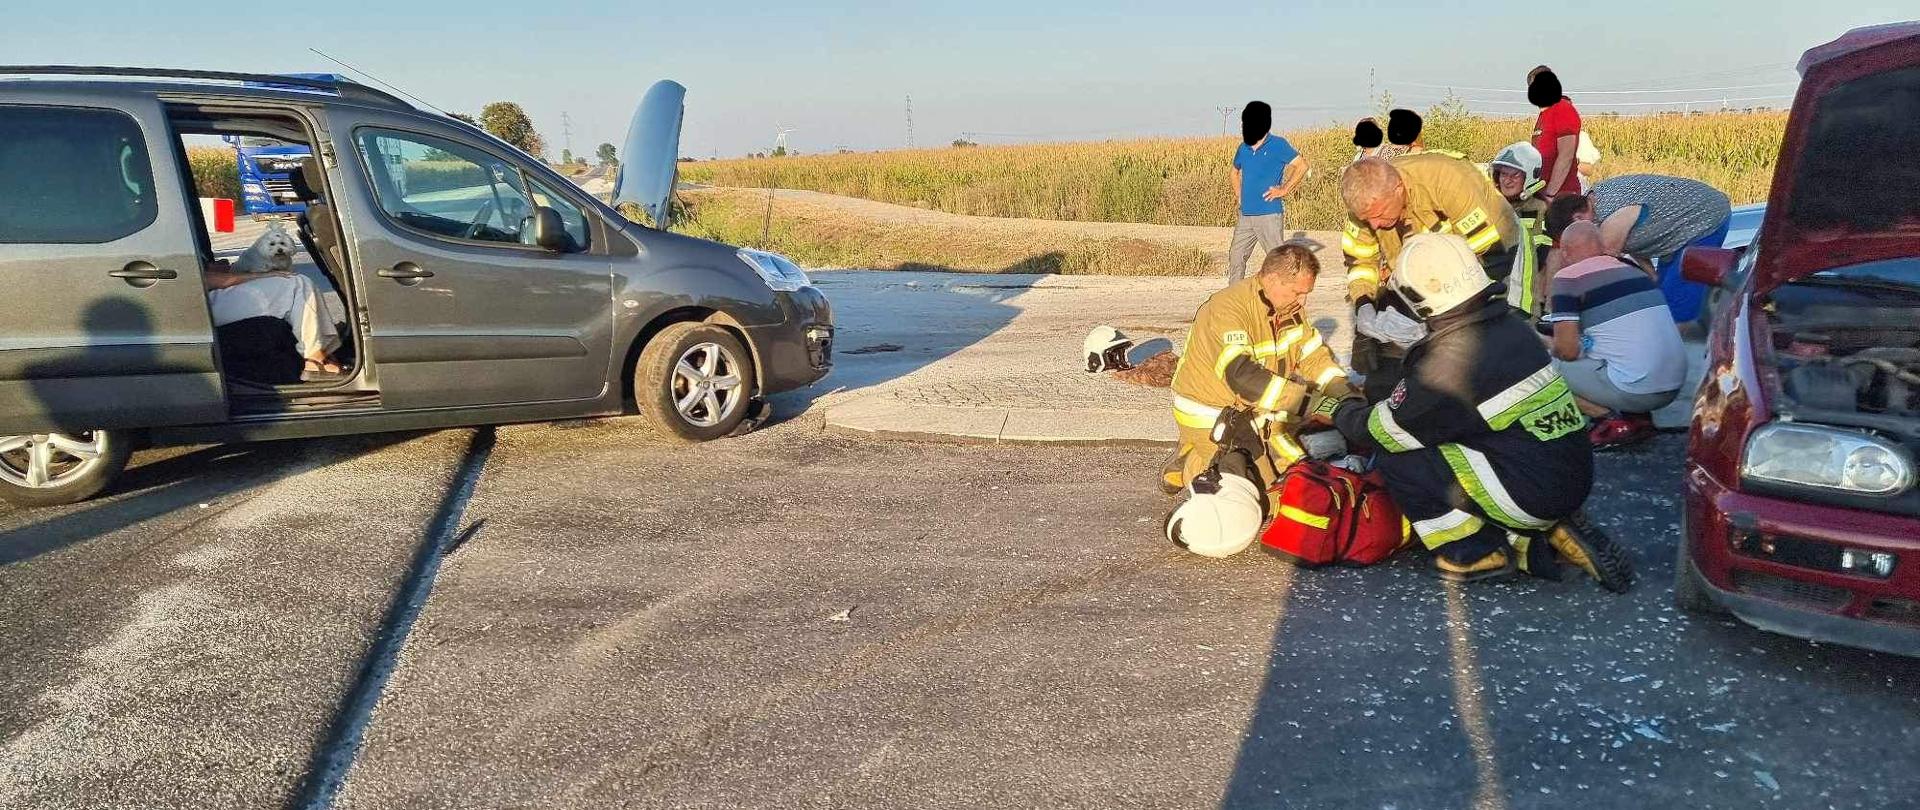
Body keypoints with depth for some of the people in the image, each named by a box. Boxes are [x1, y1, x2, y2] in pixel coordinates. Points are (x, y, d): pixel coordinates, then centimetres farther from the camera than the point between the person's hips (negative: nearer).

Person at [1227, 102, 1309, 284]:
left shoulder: (1278, 145, -5)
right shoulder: (1243, 148, 12)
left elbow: (1302, 165, -9)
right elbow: (1235, 171, 31)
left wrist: (1283, 190, -11)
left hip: (1269, 214, -6)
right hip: (1245, 215, 6)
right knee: (1235, 255, 8)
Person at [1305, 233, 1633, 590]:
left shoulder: (1449, 360, -19)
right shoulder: (1511, 327, 6)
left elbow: (1380, 432, -6)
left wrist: (1337, 409, 14)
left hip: (1531, 493, -8)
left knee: (1395, 456, -5)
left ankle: (1474, 554, 5)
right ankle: (1547, 534, 13)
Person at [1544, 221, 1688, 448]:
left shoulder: (1568, 278, -6)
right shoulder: (1633, 269, 16)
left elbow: (1567, 350, -10)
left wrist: (1551, 347, 12)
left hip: (1635, 392, -8)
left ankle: (1613, 420, -5)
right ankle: (1638, 416, 10)